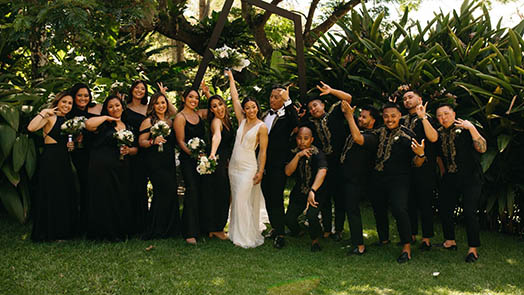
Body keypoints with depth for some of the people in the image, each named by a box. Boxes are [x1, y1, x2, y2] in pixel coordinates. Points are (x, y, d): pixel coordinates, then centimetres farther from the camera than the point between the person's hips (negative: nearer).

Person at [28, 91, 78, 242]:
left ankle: (62, 231, 20)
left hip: (64, 160, 8)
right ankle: (50, 232, 9)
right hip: (50, 160, -8)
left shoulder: (66, 120, 16)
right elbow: (31, 128, -25)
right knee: (51, 195, -2)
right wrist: (43, 112, -20)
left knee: (65, 194, 10)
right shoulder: (50, 117, -8)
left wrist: (70, 144, 8)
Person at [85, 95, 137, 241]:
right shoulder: (103, 124, 2)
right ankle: (108, 233, 8)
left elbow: (135, 149, 19)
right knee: (104, 200, -3)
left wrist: (128, 150, -3)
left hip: (122, 170, 4)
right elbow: (88, 124, -19)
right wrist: (107, 117, -8)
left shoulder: (128, 127, 17)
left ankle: (120, 232, 15)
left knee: (122, 200, 3)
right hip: (102, 168, -4)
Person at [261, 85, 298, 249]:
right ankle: (275, 227, 28)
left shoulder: (286, 116, -6)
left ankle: (280, 234, 2)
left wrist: (287, 101, -28)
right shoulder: (265, 115, 13)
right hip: (264, 163, 7)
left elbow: (295, 123, -30)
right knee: (267, 197, 13)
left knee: (276, 198, -6)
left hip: (278, 164, -7)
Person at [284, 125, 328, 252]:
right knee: (289, 219, -6)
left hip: (316, 192, -4)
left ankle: (315, 240, 4)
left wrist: (312, 191, -52)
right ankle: (296, 233, 32)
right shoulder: (294, 152, -4)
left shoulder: (317, 153, -20)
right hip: (299, 192, 4)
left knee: (311, 216, -27)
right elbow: (288, 172, -14)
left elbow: (322, 171, -38)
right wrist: (298, 155, -28)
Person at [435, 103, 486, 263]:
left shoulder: (465, 129, -4)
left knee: (469, 213, -12)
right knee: (445, 210, 7)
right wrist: (443, 175, 18)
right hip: (449, 179, 5)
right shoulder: (439, 134, 10)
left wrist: (472, 129, -23)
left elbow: (482, 148, -16)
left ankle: (473, 249, -1)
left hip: (470, 179, -5)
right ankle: (450, 241, 26)